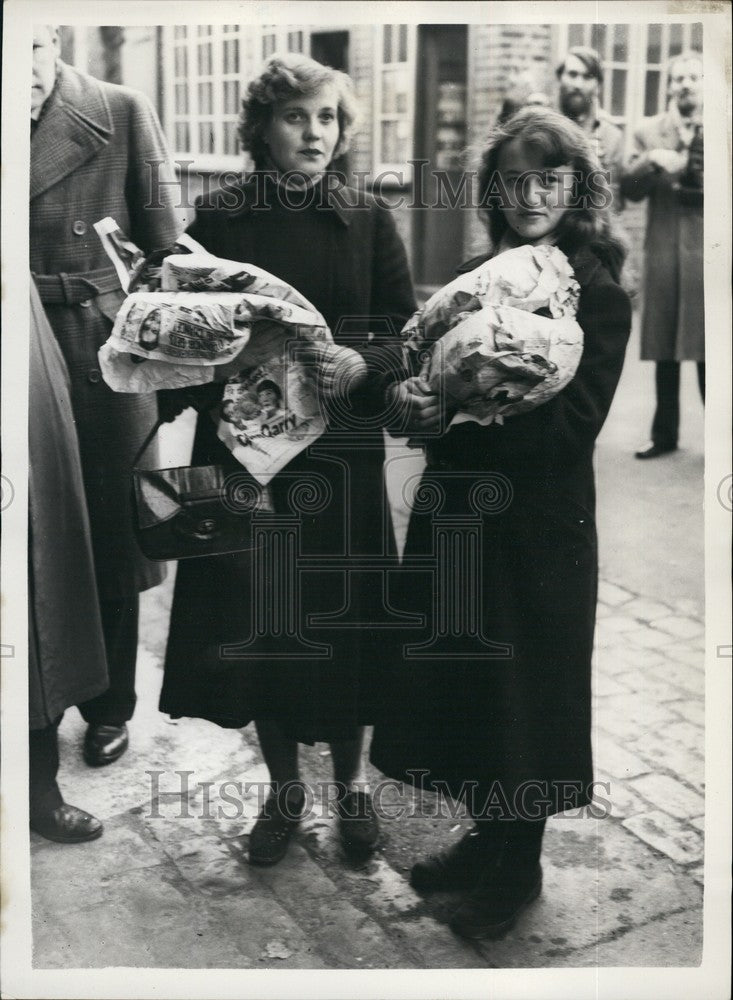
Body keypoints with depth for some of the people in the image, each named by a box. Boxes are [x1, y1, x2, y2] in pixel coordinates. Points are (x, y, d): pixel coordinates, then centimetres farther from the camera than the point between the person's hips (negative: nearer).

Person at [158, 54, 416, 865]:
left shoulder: (368, 220, 3)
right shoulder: (217, 219, 2)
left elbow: (408, 339, 2)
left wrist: (354, 362, -17)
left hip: (342, 454, 0)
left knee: (342, 614, 5)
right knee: (258, 618, 6)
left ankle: (350, 782, 27)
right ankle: (283, 789, 26)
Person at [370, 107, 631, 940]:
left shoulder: (596, 295, -9)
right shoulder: (473, 276, 7)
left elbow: (572, 423, -16)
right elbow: (438, 378, 11)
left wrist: (462, 415, -23)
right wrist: (419, 396, -13)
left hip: (539, 523, -5)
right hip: (456, 511, 6)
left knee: (525, 687, 7)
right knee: (460, 677, 14)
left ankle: (520, 864, 26)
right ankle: (487, 835, 35)